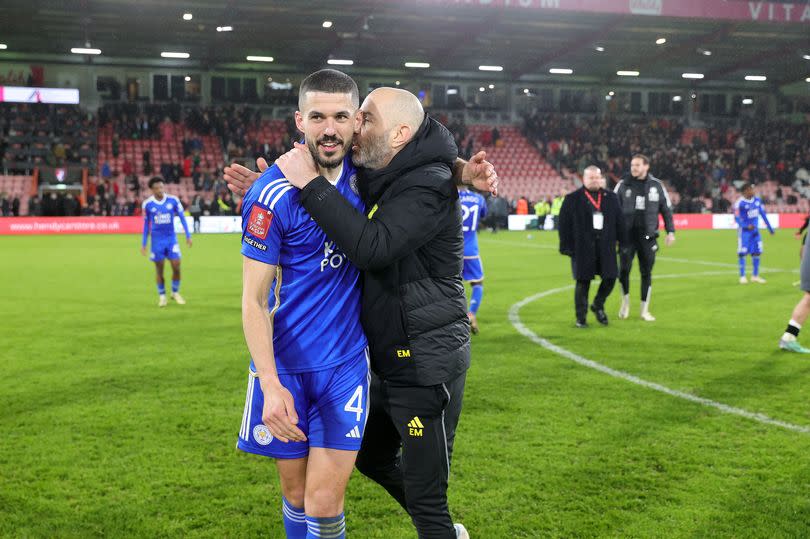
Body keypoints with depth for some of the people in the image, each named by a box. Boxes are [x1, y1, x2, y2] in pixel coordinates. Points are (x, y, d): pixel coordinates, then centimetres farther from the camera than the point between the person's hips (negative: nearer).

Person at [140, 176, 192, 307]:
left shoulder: (173, 200, -4)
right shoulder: (147, 204, -4)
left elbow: (182, 217, 4)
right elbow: (146, 224, 6)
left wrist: (188, 236, 0)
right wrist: (143, 244, 7)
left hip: (171, 238, 1)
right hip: (157, 240, -1)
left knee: (176, 266, -4)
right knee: (159, 269, 3)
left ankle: (175, 293, 17)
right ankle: (162, 296, 18)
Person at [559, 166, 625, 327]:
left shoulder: (611, 198, 10)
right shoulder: (572, 199, 0)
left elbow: (619, 221, 11)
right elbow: (564, 225, -2)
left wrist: (622, 242, 5)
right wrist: (566, 246, -7)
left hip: (606, 247, 3)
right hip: (582, 248, -3)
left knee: (610, 278, 3)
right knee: (583, 282, 1)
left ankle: (598, 306, 29)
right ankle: (581, 317, 11)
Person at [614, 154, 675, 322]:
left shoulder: (657, 185, 4)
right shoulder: (623, 185, 2)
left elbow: (667, 209, 9)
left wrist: (670, 231, 3)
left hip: (648, 237, 1)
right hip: (627, 235, -1)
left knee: (646, 273, 5)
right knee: (624, 269, -7)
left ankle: (644, 310, 15)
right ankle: (625, 301, 18)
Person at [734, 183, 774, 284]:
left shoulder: (757, 200, 3)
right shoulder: (740, 203, -16)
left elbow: (763, 214, 11)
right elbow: (737, 218, -15)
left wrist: (770, 227, 14)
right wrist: (747, 226, -29)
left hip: (755, 230, 6)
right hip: (744, 231, -6)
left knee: (757, 252, 7)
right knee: (742, 253, -2)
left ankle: (755, 276, 18)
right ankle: (742, 276, 9)